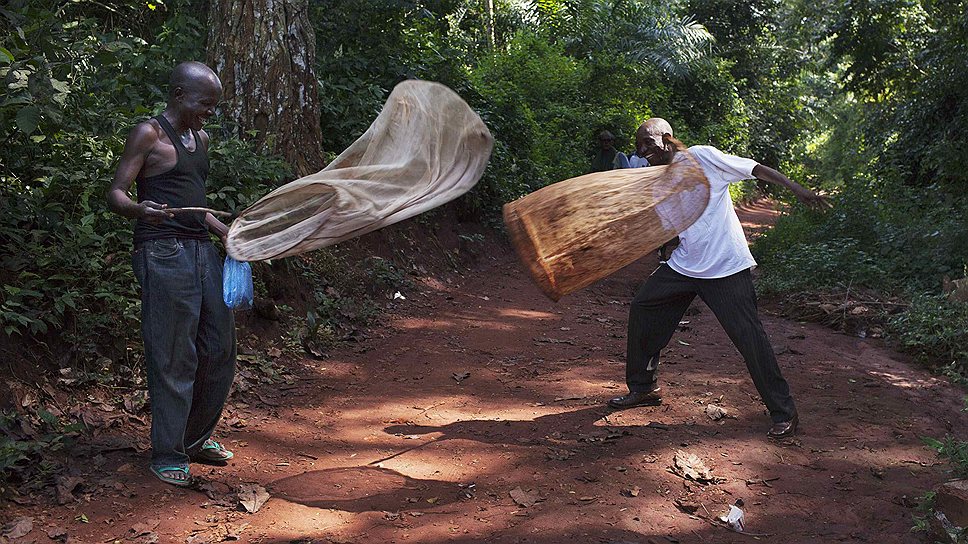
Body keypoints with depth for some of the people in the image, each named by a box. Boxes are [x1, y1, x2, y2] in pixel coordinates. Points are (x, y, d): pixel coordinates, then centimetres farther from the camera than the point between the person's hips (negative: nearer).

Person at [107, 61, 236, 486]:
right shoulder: (149, 135, -4)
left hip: (201, 249, 8)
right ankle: (167, 454, 7)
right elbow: (115, 193, -9)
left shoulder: (200, 139, 20)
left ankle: (197, 436, 26)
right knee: (173, 356, -5)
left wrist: (228, 232, 17)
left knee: (221, 345, 10)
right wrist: (138, 210, -30)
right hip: (164, 253, -8)